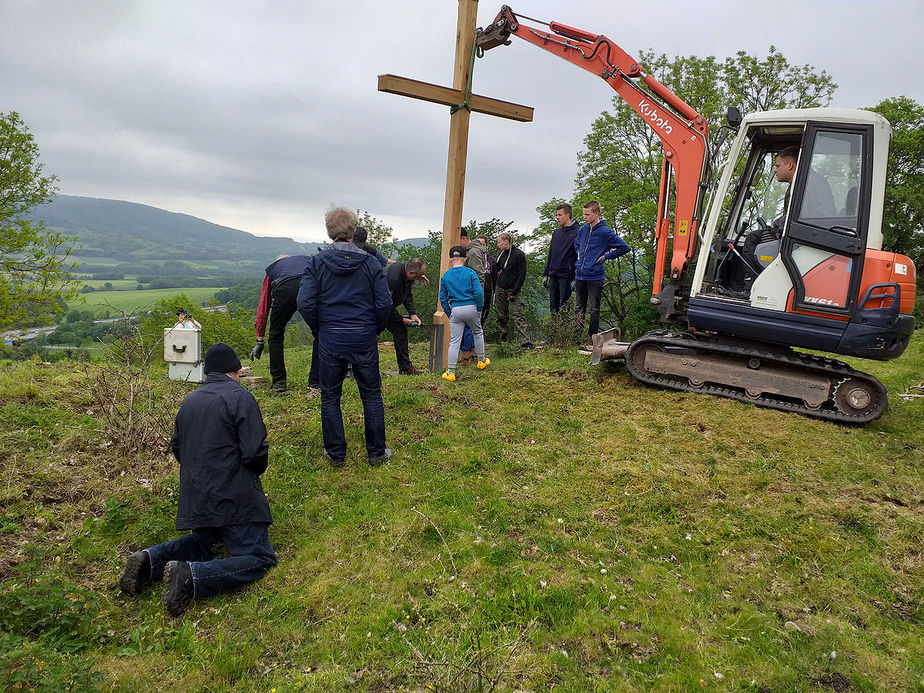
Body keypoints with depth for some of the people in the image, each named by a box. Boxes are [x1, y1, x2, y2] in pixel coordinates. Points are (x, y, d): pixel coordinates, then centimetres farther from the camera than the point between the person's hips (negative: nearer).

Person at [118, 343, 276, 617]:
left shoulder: (189, 400, 13)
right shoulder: (240, 398, -11)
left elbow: (177, 447, 23)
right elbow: (255, 453, -17)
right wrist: (254, 471, 6)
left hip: (195, 498, 8)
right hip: (233, 499, -8)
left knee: (203, 541, 33)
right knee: (260, 558, -4)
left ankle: (151, 559, 7)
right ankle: (191, 576, -24)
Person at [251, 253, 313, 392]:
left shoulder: (272, 267, 40)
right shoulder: (307, 259, 43)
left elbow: (263, 307, 38)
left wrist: (259, 340, 40)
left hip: (284, 290, 0)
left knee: (276, 335, 20)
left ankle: (279, 382, 24)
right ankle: (316, 382, 19)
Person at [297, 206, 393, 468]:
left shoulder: (317, 263, -3)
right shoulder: (369, 262, -3)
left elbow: (305, 303, -9)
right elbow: (384, 302, -7)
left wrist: (319, 329, 7)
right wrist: (375, 329, 8)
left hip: (330, 341, 0)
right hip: (364, 341, 0)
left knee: (330, 397, 14)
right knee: (372, 395, 13)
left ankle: (336, 454, 21)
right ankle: (376, 452, 20)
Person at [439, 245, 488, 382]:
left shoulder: (445, 276, 4)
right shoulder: (470, 273, -2)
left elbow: (442, 298, 5)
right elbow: (479, 292, -10)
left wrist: (449, 313, 14)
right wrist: (479, 309, 2)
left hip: (456, 310, 1)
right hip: (471, 308, 0)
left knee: (454, 342, 4)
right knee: (477, 333, 25)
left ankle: (450, 372, 2)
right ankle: (482, 361, 38)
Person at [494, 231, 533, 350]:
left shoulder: (519, 254, -9)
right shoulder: (502, 254, 11)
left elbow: (522, 275, -12)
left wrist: (514, 293, -15)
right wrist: (495, 290, 11)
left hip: (513, 290, -6)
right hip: (500, 289, 6)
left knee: (518, 316, -11)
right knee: (501, 315, 10)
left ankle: (526, 342, -13)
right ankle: (503, 338, 23)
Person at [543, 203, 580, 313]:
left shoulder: (577, 232, -7)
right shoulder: (556, 233, 15)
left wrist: (575, 278, -16)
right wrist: (545, 274, 14)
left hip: (566, 276, -7)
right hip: (553, 276, 7)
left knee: (563, 308, -3)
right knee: (553, 307, 9)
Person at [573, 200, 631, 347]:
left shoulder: (605, 232, -9)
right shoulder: (582, 230, 9)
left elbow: (624, 247, -8)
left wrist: (606, 256, -7)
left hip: (595, 277, -6)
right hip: (579, 276, 6)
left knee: (594, 310, 4)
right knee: (578, 308, 12)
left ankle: (591, 338, 12)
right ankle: (576, 337, 20)